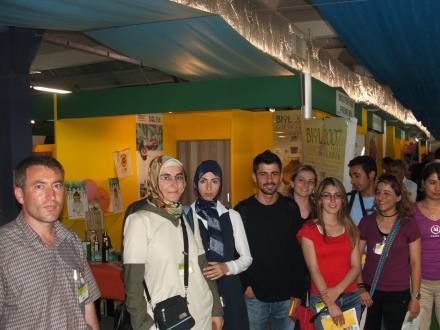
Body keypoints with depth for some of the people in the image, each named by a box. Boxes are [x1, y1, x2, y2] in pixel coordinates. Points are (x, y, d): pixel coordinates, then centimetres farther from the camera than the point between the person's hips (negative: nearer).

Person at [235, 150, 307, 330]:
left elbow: (300, 251, 2)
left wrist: (298, 292, 1)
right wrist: (244, 285, -10)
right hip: (254, 297, -1)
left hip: (287, 297, 2)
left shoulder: (291, 209, 1)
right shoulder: (243, 210, -4)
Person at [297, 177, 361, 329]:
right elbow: (314, 270, -10)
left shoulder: (351, 229, 8)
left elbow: (356, 266, 2)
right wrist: (330, 304, -16)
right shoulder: (309, 230, -4)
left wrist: (337, 290, -13)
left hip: (351, 298, 3)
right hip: (321, 299, -3)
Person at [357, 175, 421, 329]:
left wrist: (415, 297, -4)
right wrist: (361, 287, -3)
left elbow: (415, 263, -3)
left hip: (398, 294, -1)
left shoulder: (409, 224, -5)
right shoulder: (366, 222, -1)